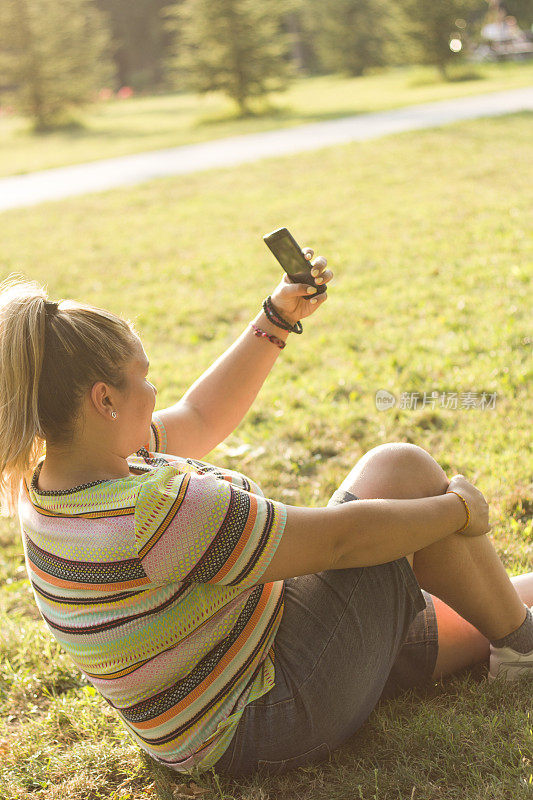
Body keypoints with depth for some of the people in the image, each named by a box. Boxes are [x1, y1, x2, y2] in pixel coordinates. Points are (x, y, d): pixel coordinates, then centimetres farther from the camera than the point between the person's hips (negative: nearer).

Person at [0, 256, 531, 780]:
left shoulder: (51, 481, -3)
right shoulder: (150, 511, -33)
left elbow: (199, 418, 11)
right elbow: (341, 539, -25)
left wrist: (278, 318, 6)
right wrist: (458, 510, -9)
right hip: (274, 717, -9)